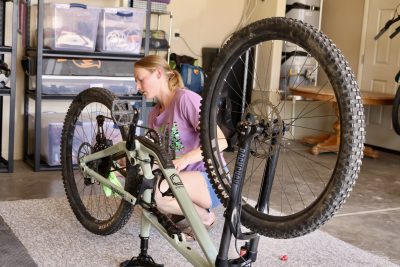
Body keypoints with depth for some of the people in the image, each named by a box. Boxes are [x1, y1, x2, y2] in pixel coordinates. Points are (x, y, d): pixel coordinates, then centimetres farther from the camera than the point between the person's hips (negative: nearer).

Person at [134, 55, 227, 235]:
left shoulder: (186, 99, -12)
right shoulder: (154, 114, 12)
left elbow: (220, 141, -20)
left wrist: (185, 158, -32)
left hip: (209, 179, -8)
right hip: (179, 177, 8)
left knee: (158, 191, -33)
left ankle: (205, 217, -4)